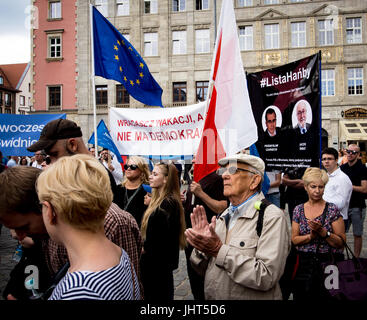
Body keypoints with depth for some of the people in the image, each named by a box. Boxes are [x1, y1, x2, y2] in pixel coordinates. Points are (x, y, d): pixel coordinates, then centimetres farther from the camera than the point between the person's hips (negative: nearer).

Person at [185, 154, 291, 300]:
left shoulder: (273, 217, -17)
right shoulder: (224, 215, 3)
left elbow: (266, 277, -27)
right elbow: (204, 269, 5)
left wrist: (219, 250, -25)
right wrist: (202, 246, -14)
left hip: (250, 297, -5)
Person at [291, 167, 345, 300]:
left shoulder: (332, 209, -4)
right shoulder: (298, 210, 4)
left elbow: (341, 242, -6)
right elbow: (294, 240, 3)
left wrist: (322, 231, -20)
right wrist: (311, 236, -15)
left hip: (329, 264, -2)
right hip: (304, 263, 2)